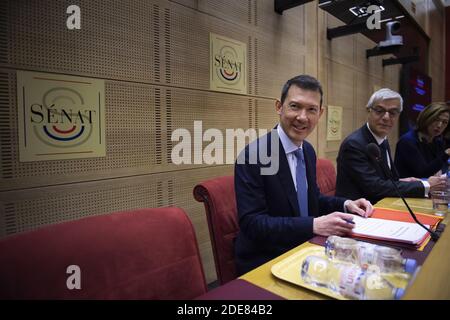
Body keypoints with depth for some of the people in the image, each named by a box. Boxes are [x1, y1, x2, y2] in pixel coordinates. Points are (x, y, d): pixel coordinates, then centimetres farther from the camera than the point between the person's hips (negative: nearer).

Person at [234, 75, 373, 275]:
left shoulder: (308, 151, 5)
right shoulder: (253, 155, -20)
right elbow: (252, 223, -23)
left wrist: (345, 204, -1)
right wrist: (314, 225, -29)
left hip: (304, 249, 8)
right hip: (264, 263, -7)